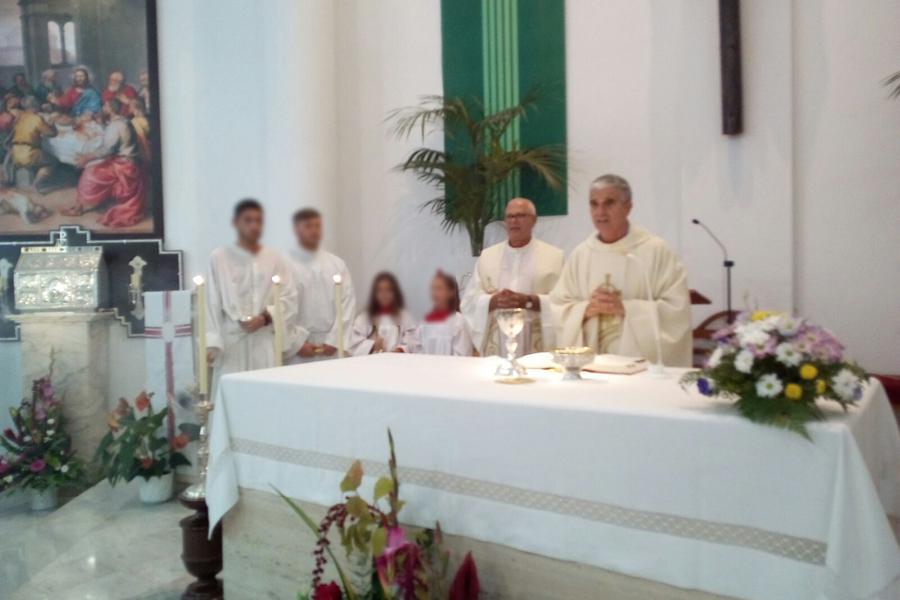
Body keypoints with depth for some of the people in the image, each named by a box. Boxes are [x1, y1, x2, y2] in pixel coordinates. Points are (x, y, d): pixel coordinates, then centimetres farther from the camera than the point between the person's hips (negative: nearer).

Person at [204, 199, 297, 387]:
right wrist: (211, 343, -9)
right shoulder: (218, 258, 3)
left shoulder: (277, 259, 9)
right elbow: (211, 305, 0)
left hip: (268, 346, 2)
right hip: (232, 345, -2)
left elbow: (290, 300, 5)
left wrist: (266, 317, -12)